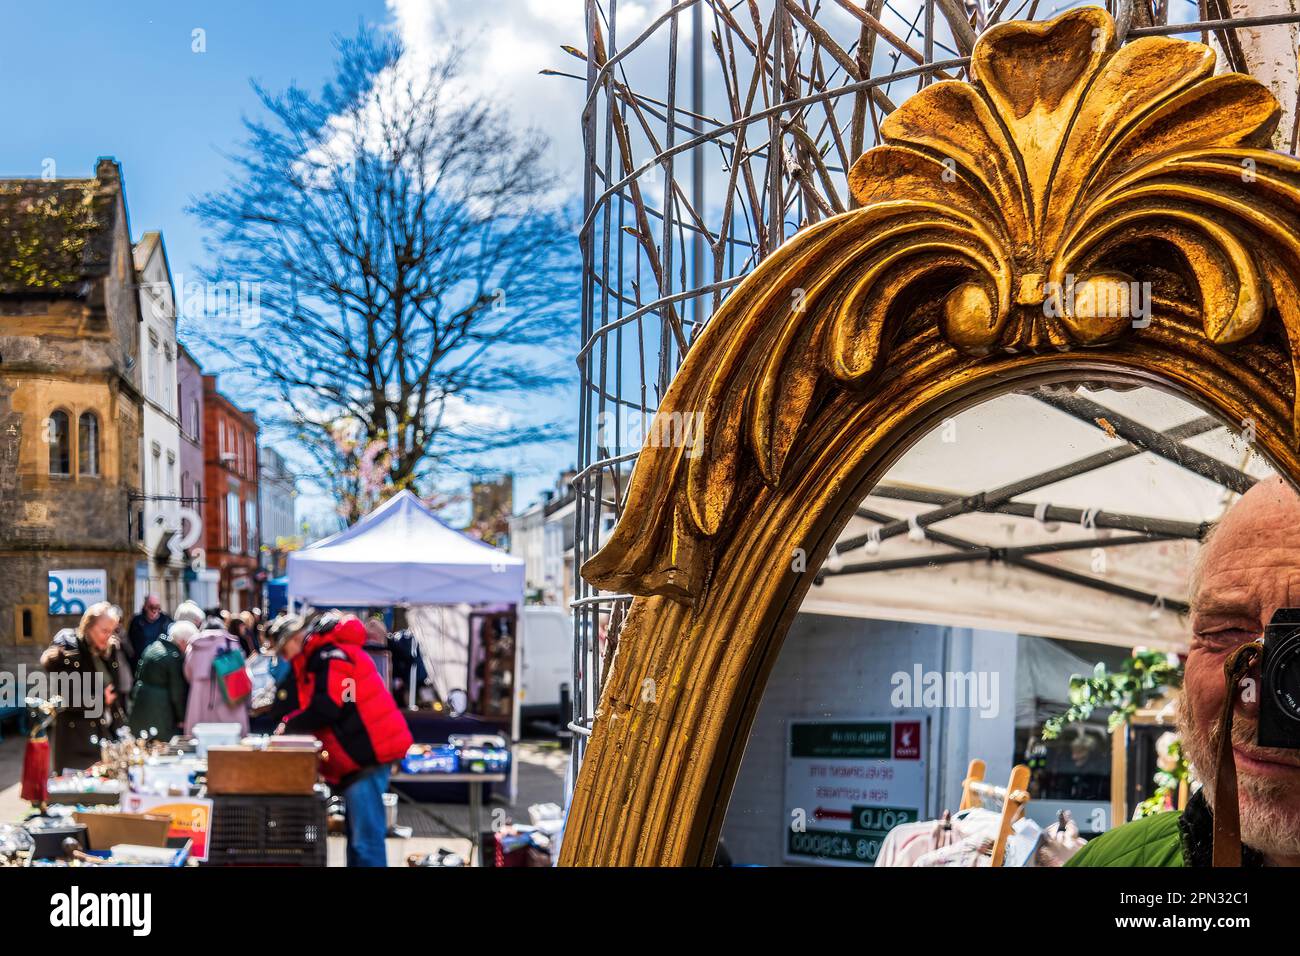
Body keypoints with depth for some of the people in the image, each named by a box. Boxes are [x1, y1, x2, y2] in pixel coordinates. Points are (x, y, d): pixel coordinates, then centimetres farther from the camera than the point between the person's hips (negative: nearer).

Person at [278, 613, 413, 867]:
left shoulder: (330, 656, -13)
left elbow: (325, 708, -20)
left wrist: (289, 725, -5)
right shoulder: (319, 657, 20)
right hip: (361, 754, 11)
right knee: (359, 836, 17)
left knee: (366, 838, -10)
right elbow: (318, 706, 23)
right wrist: (292, 724, 7)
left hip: (366, 753, -11)